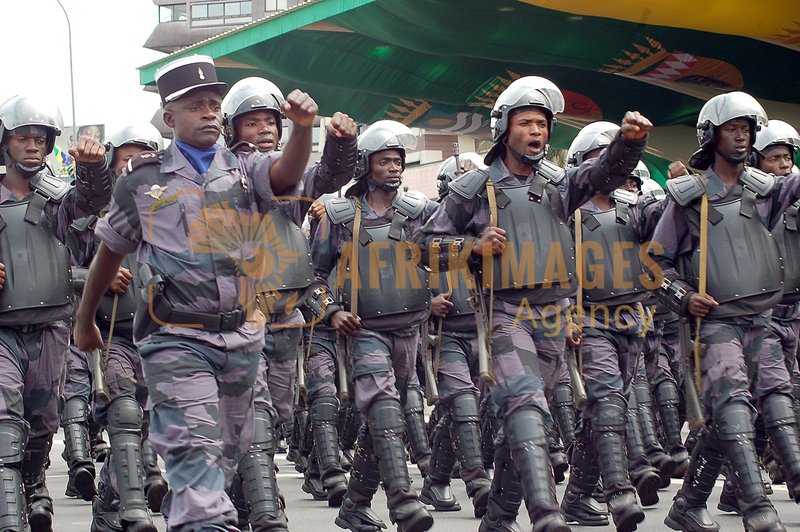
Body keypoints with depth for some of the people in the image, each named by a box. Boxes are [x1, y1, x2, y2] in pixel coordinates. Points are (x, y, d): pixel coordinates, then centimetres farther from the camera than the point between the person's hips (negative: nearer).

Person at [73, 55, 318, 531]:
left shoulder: (246, 172, 9)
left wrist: (303, 128, -35)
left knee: (230, 452, 13)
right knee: (195, 447, -17)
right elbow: (110, 253, 16)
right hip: (176, 339, -3)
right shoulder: (143, 183, 5)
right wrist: (85, 321, 23)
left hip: (242, 336, 4)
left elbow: (287, 171, -14)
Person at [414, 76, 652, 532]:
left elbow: (606, 172, -5)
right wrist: (475, 246, -10)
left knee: (521, 414, 10)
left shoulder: (559, 183, 13)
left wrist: (630, 141, -25)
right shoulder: (475, 188, 4)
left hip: (554, 315, 5)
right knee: (526, 402, -23)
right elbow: (429, 244, 7)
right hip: (506, 311, -5)